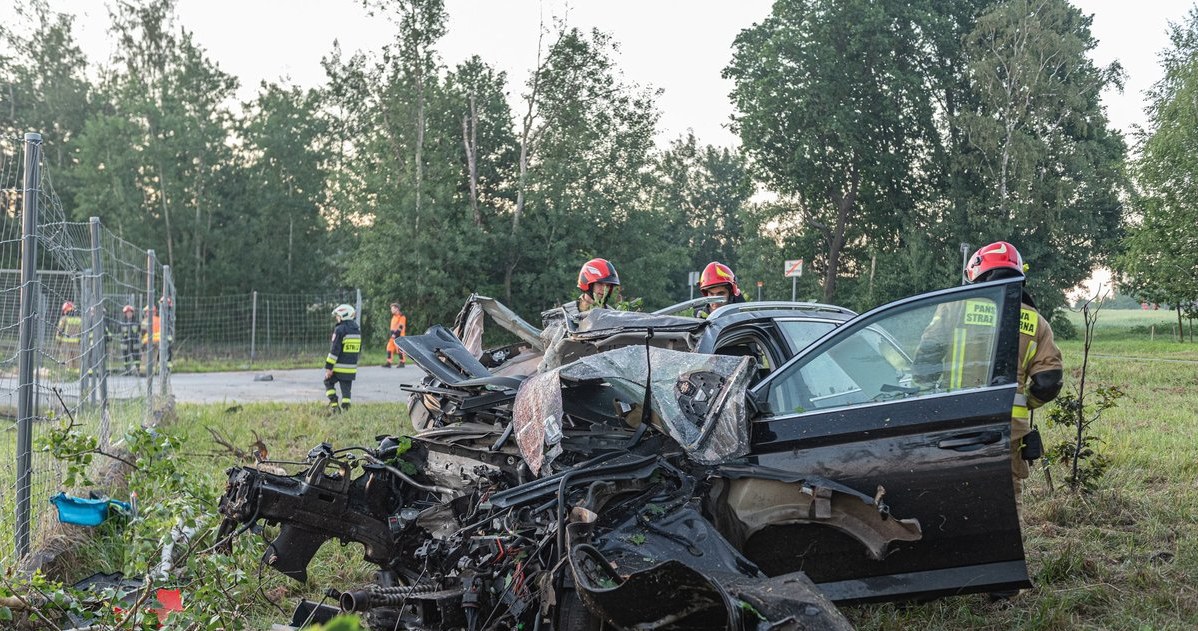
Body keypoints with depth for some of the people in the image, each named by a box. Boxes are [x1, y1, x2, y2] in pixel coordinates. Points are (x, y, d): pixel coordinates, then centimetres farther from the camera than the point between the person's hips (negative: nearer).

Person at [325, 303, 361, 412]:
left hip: (339, 366, -6)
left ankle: (333, 404, 4)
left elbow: (334, 350, -16)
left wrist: (328, 367, -14)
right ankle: (345, 409, 4)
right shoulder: (357, 330, 10)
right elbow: (359, 349, 18)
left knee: (328, 382, 14)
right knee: (346, 389, 9)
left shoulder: (340, 330, -13)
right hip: (352, 367, 6)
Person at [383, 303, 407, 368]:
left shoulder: (402, 316, -10)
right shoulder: (394, 316, 19)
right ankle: (388, 363, 2)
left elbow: (400, 327, -17)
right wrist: (391, 334, 18)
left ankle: (402, 363, 4)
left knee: (399, 349, -6)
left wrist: (395, 334, -21)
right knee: (389, 348, 1)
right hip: (393, 335, 9)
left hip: (399, 336, -9)